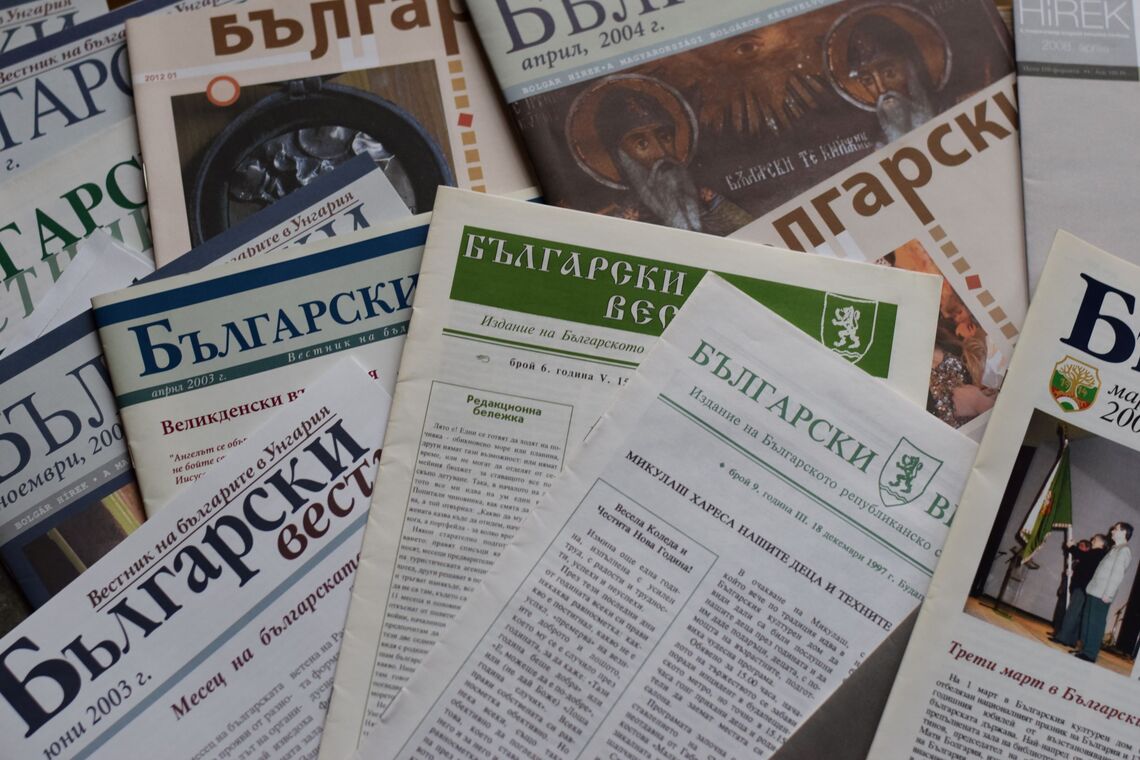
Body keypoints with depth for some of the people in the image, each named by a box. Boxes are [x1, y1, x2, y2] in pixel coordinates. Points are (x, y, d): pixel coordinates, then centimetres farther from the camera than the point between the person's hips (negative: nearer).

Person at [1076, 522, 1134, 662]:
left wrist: (1108, 594, -20)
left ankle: (1090, 654, -3)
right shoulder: (1115, 549, 20)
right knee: (1087, 622, 12)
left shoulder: (1124, 550, -10)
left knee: (1095, 624, -6)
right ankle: (1085, 649, 19)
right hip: (1094, 592, 9)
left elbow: (1117, 574, -17)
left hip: (1101, 595, -9)